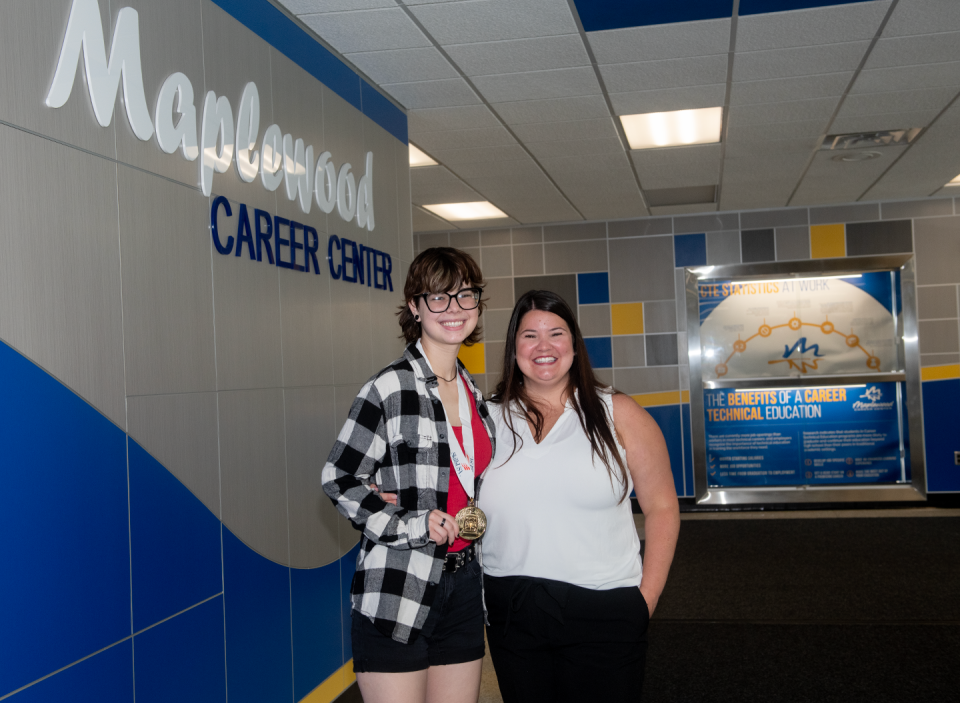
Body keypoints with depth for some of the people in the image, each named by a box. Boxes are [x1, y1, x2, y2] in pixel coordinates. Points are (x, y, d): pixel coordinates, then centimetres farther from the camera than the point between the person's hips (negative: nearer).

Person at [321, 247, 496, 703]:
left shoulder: (474, 392, 11)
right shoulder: (390, 388, -11)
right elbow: (339, 480, -9)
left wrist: (473, 516, 0)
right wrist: (408, 525, -18)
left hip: (462, 587, 7)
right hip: (396, 592, -7)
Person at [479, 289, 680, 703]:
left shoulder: (617, 414, 2)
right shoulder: (487, 420, 6)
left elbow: (661, 508, 1)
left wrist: (646, 598, -4)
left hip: (604, 611, -2)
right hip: (511, 614, 2)